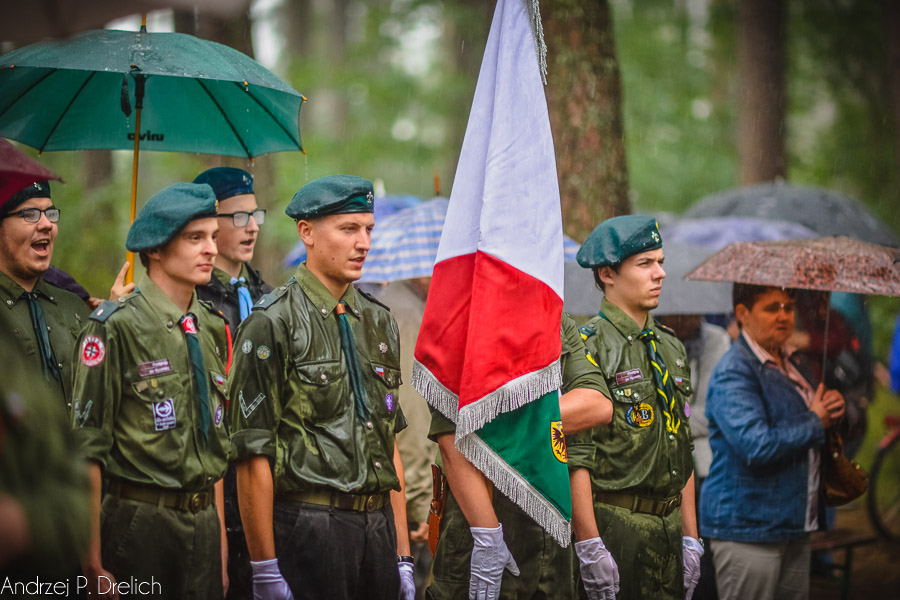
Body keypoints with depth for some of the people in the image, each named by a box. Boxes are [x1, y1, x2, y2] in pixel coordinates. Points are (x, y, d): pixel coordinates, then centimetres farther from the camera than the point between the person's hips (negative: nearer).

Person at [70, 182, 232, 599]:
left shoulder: (213, 327, 10)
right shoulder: (117, 326, -10)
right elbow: (87, 448, -11)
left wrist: (220, 541, 16)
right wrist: (93, 562, -14)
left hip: (204, 521, 6)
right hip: (138, 524, -6)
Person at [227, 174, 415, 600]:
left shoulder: (379, 322, 14)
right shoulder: (272, 324, -7)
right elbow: (253, 455, -10)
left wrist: (402, 556, 13)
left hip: (378, 527, 6)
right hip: (308, 528, -6)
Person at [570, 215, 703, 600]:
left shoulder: (671, 348, 15)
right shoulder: (588, 348, -9)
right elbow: (574, 459, -15)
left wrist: (691, 538, 14)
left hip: (669, 526, 7)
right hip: (613, 525, -7)